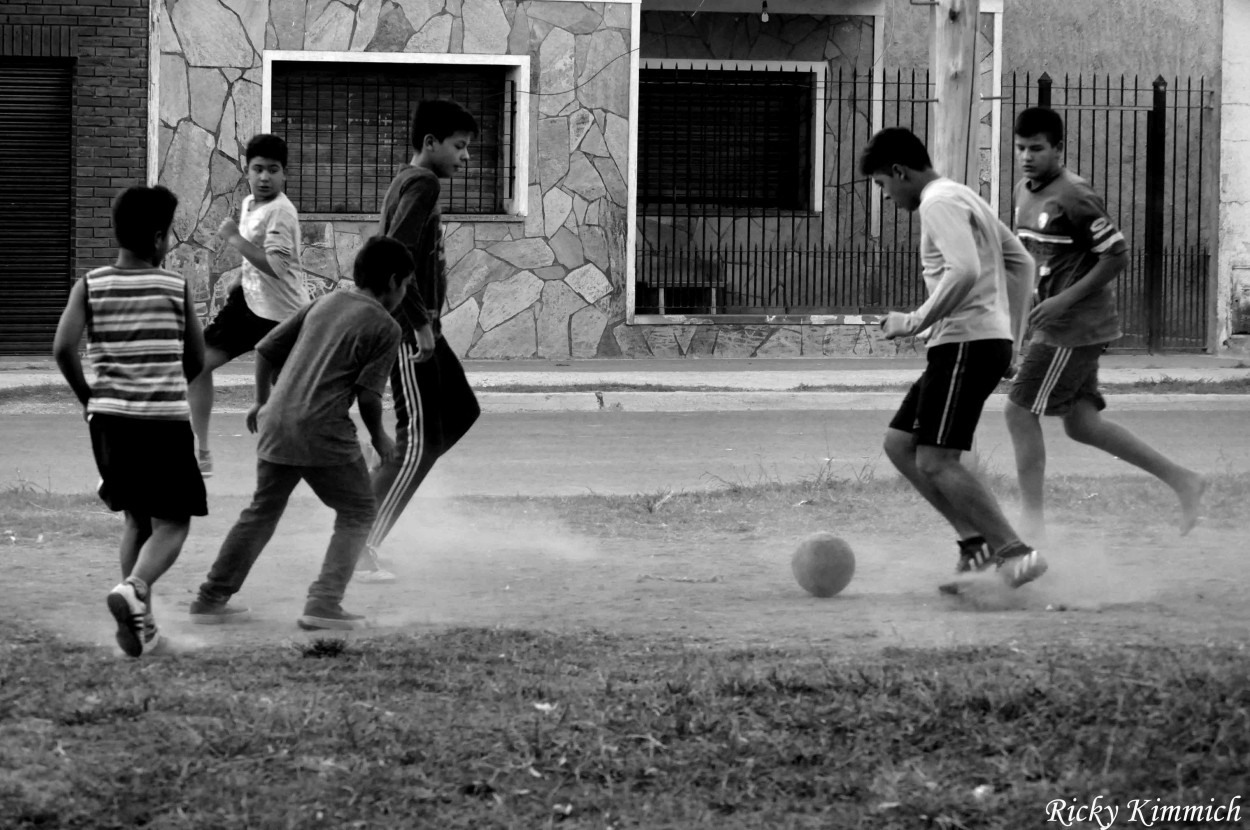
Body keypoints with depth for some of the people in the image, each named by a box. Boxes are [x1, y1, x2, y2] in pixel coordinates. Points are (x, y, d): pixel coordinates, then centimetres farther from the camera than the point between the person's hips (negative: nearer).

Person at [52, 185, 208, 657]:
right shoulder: (177, 288, -1)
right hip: (166, 419, -3)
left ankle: (142, 623, 12)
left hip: (109, 418, 3)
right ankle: (133, 588, -26)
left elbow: (63, 348, -10)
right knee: (172, 524, 3)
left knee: (136, 518, 19)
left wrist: (86, 396, 5)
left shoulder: (89, 286, 1)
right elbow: (196, 362, 5)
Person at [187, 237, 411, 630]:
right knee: (357, 512, 10)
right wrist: (379, 437, 9)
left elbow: (266, 349, 15)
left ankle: (211, 599, 22)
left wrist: (262, 401, 28)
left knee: (263, 510, 20)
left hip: (276, 421, 6)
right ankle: (324, 603, -3)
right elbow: (368, 394, -9)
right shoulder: (384, 328, -3)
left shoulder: (325, 303, 15)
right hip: (323, 431, -6)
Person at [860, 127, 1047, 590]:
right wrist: (1013, 337, 25)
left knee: (935, 461, -14)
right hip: (992, 341, 10)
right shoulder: (964, 198, 22)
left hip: (967, 342, -10)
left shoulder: (939, 203, -10)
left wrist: (915, 323, -17)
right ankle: (977, 543, 7)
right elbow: (1021, 262, 28)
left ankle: (1016, 555, -16)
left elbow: (965, 271, -26)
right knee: (899, 443, 12)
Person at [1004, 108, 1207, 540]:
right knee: (1081, 423, 11)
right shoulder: (1025, 192, 11)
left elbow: (1117, 255, -17)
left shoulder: (1074, 197, -18)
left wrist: (1064, 300, -20)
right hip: (1058, 325, 10)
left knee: (1020, 412, -7)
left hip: (1075, 327, -10)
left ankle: (1033, 521, 0)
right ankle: (1182, 480, 15)